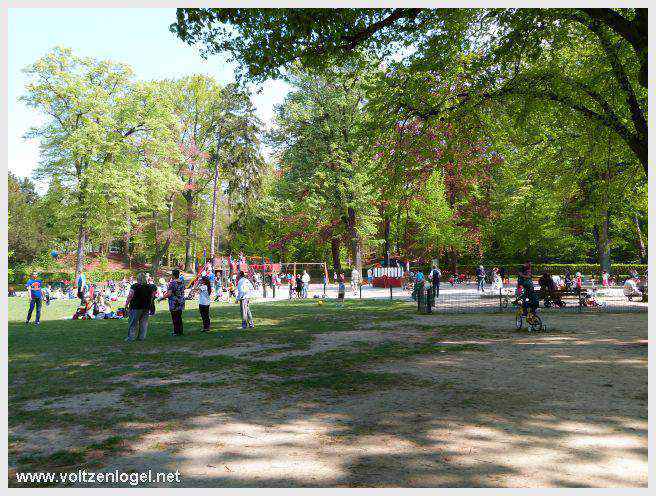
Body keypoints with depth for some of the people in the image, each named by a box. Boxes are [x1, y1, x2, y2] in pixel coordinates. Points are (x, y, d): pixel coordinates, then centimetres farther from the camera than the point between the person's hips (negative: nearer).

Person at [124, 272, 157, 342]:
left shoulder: (134, 286, -11)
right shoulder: (149, 287, 3)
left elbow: (130, 297, -11)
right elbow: (152, 296, 10)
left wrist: (126, 305, -3)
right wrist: (149, 304, 21)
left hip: (136, 307, -4)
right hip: (146, 308, 4)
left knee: (133, 323, 4)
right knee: (144, 323, 10)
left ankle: (131, 337, 4)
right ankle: (142, 337, 13)